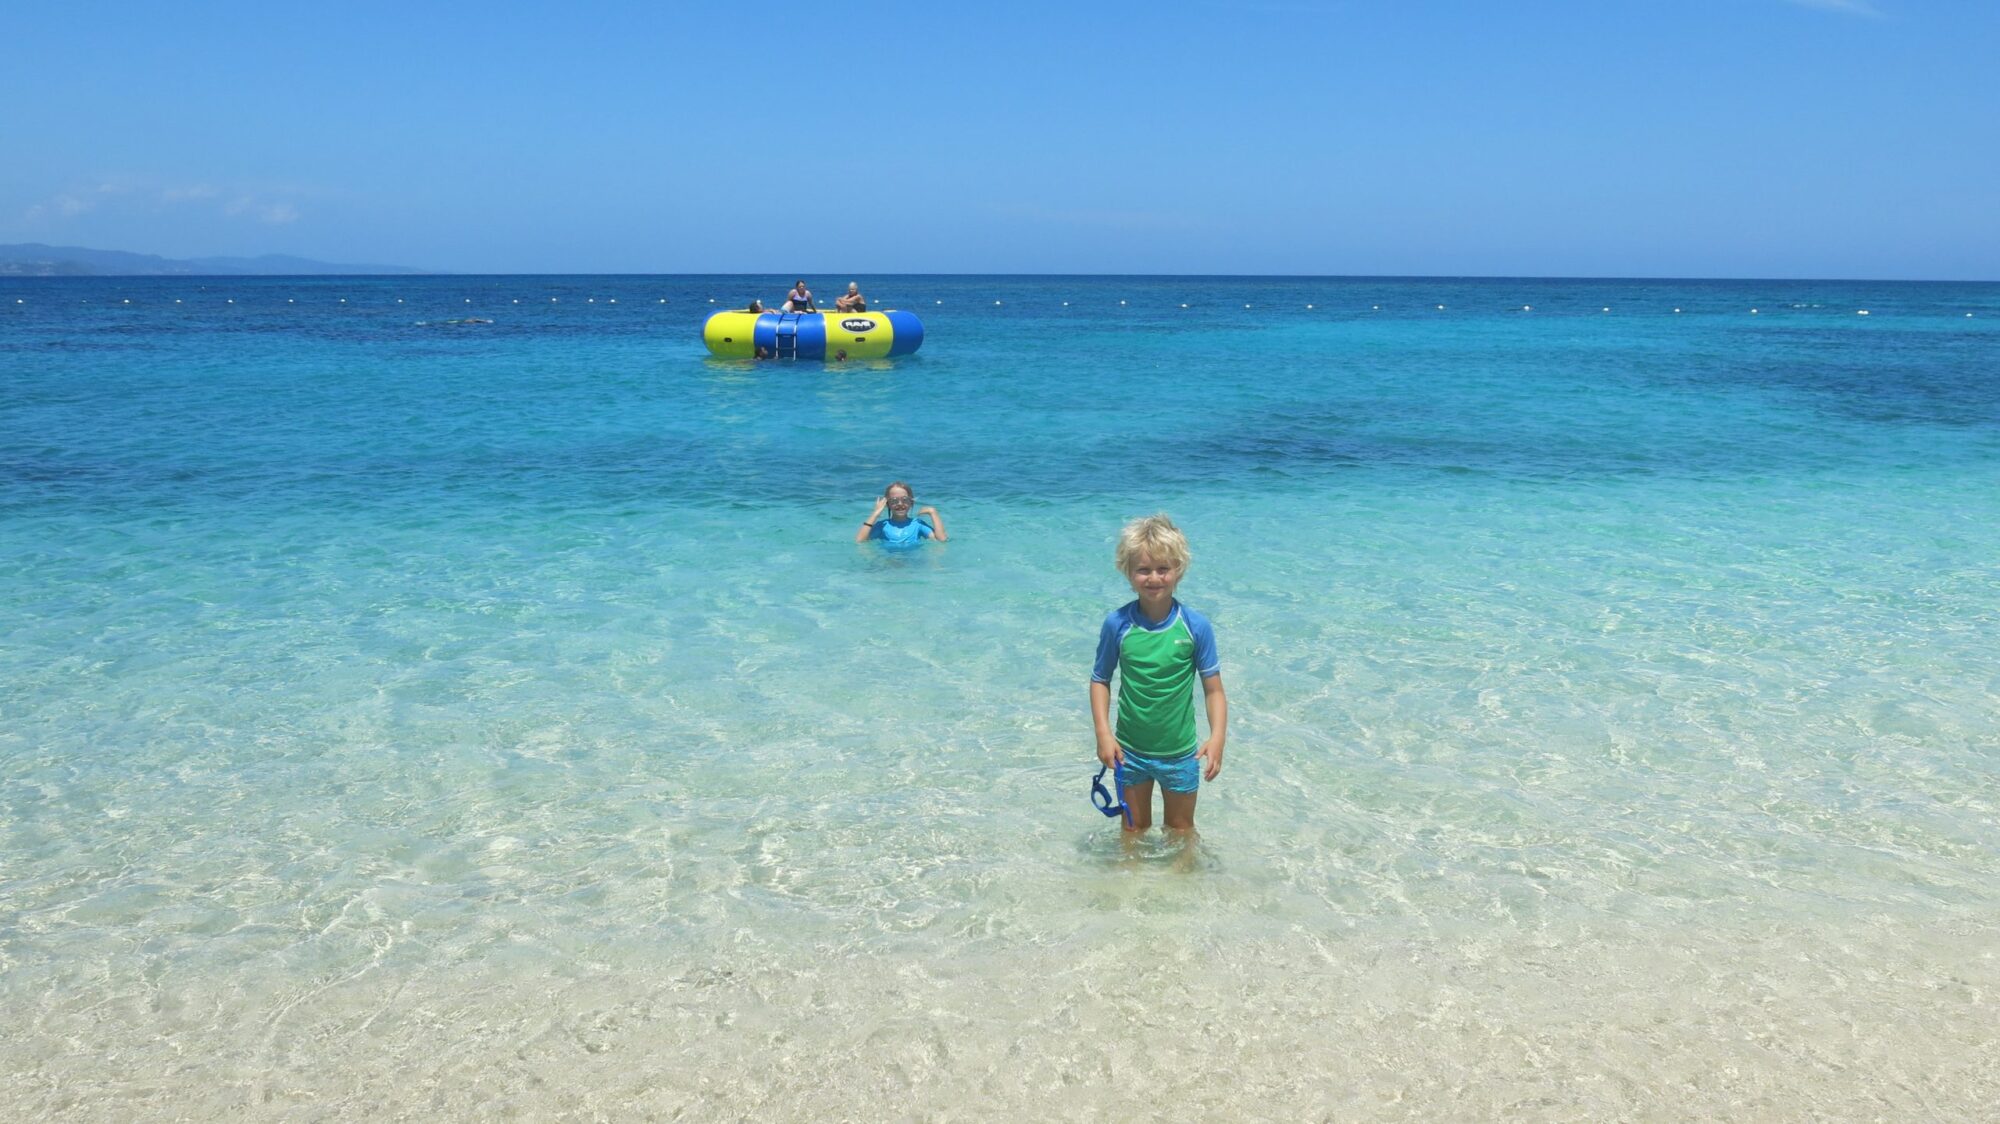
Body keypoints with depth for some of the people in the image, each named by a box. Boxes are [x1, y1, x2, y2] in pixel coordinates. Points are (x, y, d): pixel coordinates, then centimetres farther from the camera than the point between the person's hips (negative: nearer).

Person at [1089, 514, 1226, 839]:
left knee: (1180, 829, 19)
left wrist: (1217, 737, -23)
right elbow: (1100, 680, -2)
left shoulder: (1195, 626, -15)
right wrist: (1103, 733, -12)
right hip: (1130, 751, 1)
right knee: (1134, 828, 19)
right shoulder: (1117, 624, -13)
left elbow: (1213, 688, -10)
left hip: (1180, 752, -1)